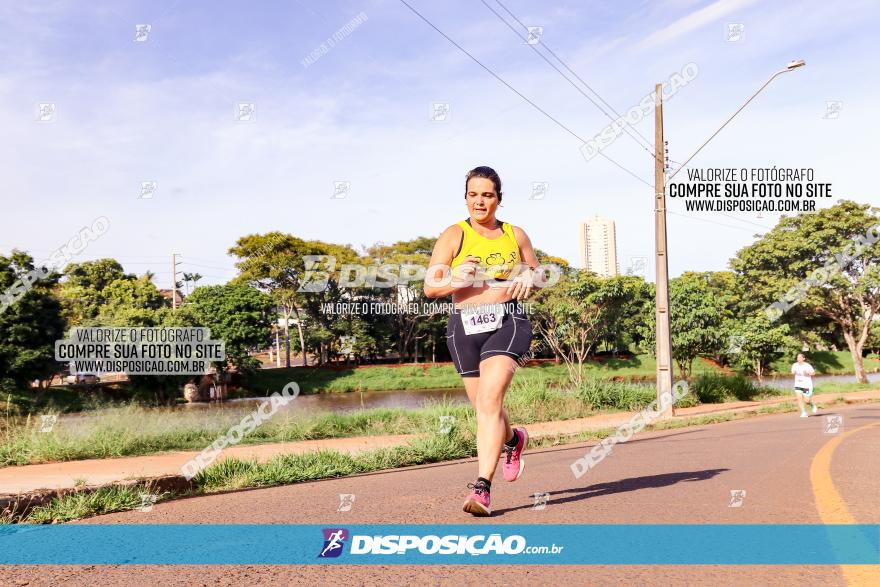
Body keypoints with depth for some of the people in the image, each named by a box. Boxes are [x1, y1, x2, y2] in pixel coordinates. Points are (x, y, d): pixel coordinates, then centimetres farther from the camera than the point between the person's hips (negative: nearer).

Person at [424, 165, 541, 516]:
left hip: (508, 322, -1)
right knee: (486, 407, 12)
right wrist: (457, 278, -19)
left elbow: (537, 273, 24)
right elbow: (430, 287, -1)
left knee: (489, 400, -20)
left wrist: (529, 280, 1)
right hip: (466, 327, 1)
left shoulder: (515, 235, 11)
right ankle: (514, 439, 47)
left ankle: (482, 488, -17)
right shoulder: (454, 235, 3)